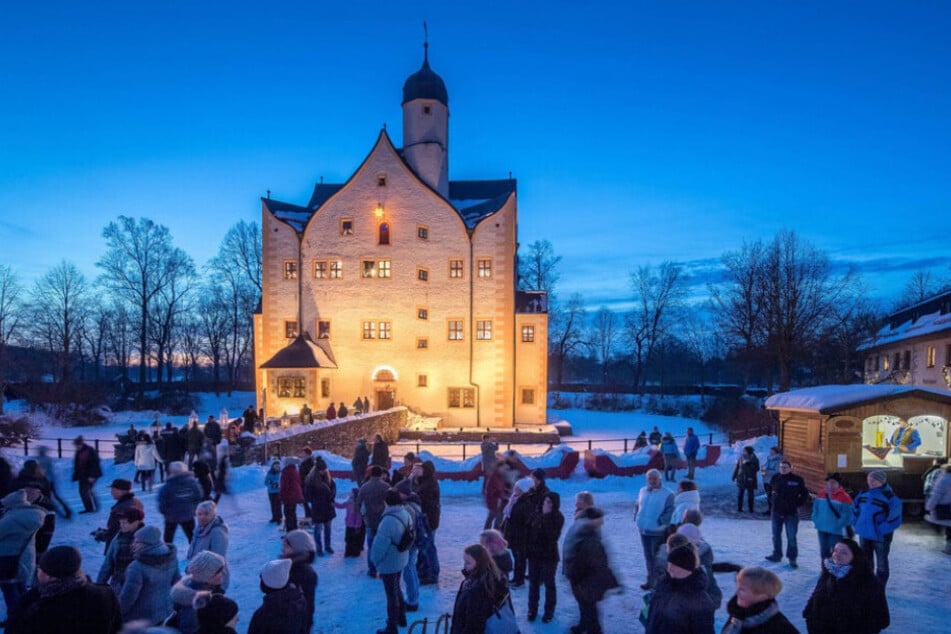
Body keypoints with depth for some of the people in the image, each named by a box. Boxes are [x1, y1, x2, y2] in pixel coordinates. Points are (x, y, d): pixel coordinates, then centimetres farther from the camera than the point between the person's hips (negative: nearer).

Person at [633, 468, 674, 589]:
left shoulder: (667, 494, -13)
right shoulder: (642, 491, 7)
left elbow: (671, 511, -16)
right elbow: (637, 506, 18)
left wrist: (660, 522, -21)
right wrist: (637, 519, 6)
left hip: (658, 532, -6)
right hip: (643, 530, 6)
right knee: (648, 557, 15)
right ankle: (651, 580, 28)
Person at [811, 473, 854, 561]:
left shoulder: (844, 497, -13)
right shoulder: (821, 494, 4)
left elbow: (846, 514, -15)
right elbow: (815, 509, 13)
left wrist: (838, 525, -19)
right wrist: (816, 520, 2)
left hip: (836, 531, -5)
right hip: (822, 530, 5)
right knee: (824, 551, 16)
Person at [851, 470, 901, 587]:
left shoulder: (890, 497, -17)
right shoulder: (863, 494, 1)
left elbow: (895, 518, -20)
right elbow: (855, 509, 15)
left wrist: (882, 530, -20)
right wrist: (857, 524, 5)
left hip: (880, 537, -6)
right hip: (864, 535, 6)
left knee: (881, 564, 11)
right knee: (866, 562, 19)